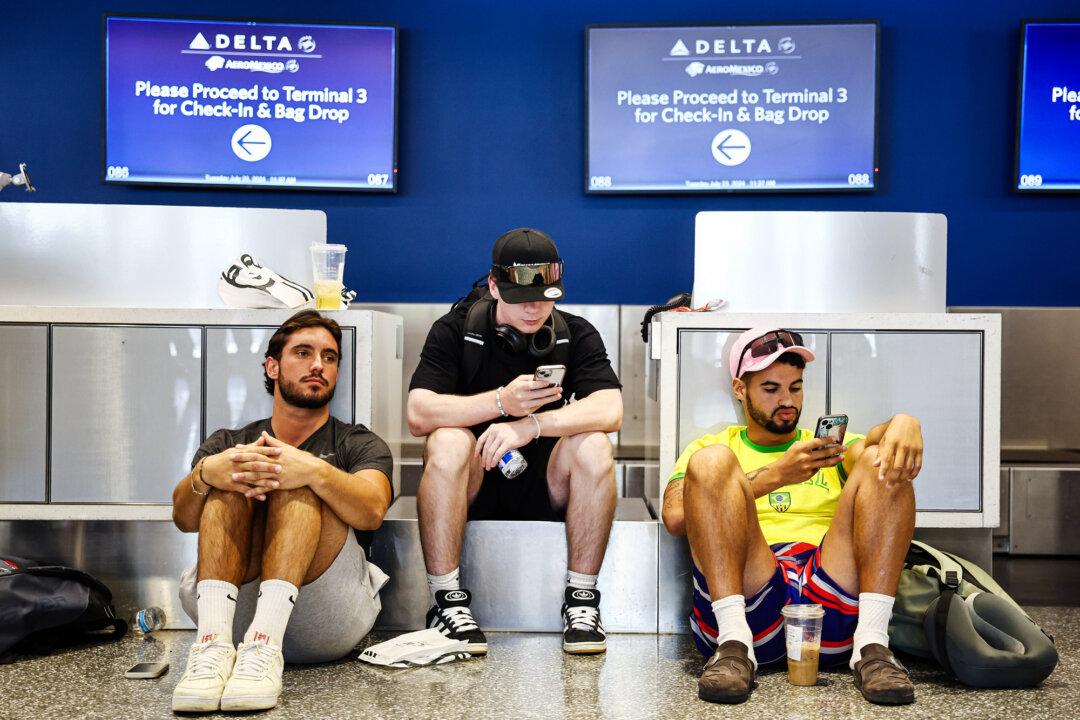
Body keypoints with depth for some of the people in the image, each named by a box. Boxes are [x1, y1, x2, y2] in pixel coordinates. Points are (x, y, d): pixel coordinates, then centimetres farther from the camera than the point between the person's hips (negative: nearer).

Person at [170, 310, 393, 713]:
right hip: (235, 605, 1)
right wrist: (205, 474, -23)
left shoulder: (360, 445, 16)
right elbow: (184, 518, 1)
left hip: (328, 622, -1)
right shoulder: (227, 444, 21)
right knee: (231, 481, -17)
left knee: (298, 483, -20)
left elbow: (372, 511, -8)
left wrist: (314, 471, -29)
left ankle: (265, 643, -41)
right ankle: (214, 644, -37)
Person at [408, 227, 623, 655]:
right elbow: (418, 415, -16)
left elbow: (610, 410, -17)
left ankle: (581, 599, -18)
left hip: (546, 489, 1)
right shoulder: (456, 330, -3)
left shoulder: (577, 335, 1)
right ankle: (447, 602, -25)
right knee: (448, 441, -31)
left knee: (593, 445, -27)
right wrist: (502, 402, -28)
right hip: (473, 486, -1)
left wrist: (532, 424, -32)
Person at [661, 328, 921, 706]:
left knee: (881, 462, -12)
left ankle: (872, 646, -26)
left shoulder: (833, 448, 30)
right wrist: (775, 476, -9)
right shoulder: (710, 446, 22)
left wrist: (903, 424, -20)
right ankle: (734, 645, -28)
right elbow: (675, 517, 0)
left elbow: (871, 442, 5)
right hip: (744, 603, -2)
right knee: (711, 461, -18)